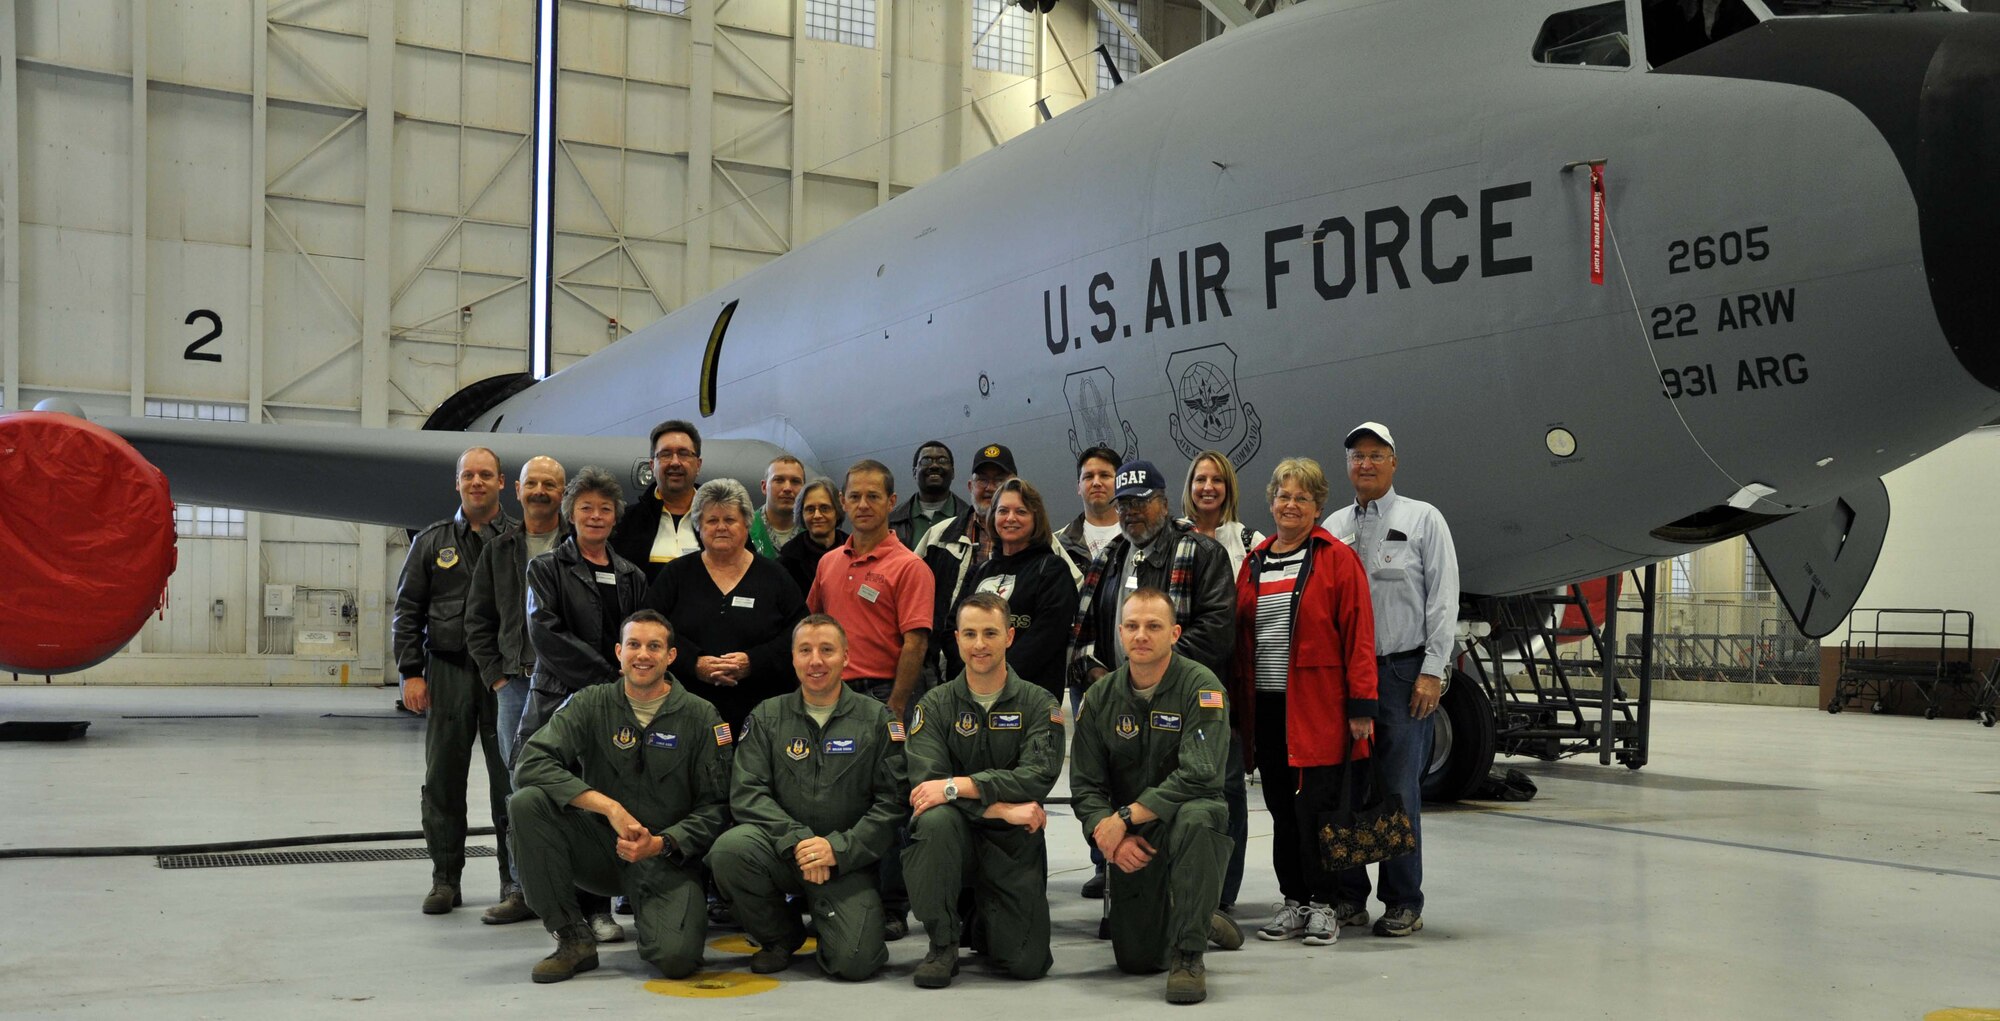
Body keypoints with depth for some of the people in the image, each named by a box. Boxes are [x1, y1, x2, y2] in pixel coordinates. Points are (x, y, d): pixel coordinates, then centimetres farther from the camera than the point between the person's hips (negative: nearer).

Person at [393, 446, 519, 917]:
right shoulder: (432, 542, 10)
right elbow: (407, 610, 9)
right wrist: (411, 672, 0)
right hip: (448, 671, 2)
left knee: (509, 780, 1)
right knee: (443, 780, 4)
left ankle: (515, 879, 10)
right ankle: (445, 880, 13)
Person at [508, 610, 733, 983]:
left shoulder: (701, 717, -2)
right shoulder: (591, 704, 1)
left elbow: (715, 808, -1)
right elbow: (530, 764, -13)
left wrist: (661, 844, -18)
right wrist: (608, 806, -23)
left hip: (666, 857, -2)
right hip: (600, 848, 2)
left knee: (676, 957, -28)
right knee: (527, 803, -24)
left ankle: (651, 914, 13)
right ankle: (574, 938, -11)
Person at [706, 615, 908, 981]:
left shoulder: (877, 718, 4)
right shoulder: (767, 717, 8)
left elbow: (893, 801, -3)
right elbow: (747, 792, -2)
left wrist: (838, 849, -15)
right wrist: (796, 839, -18)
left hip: (849, 861, -2)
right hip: (781, 851, 2)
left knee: (854, 962, -23)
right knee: (729, 850, -30)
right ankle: (781, 937, -1)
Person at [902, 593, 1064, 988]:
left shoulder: (1039, 704, 1)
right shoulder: (935, 705, 1)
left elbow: (1038, 775, -16)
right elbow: (925, 783, -13)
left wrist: (958, 786, -26)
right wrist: (1003, 809, -22)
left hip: (1015, 845, 0)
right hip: (957, 837, 0)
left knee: (1029, 964, -13)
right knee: (935, 819, -35)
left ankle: (986, 917, 25)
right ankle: (943, 944, -14)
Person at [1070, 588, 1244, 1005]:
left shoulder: (1201, 686, -13)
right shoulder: (1100, 697, 0)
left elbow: (1199, 775, -24)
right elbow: (1085, 785, -1)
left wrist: (1124, 817, -22)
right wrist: (1112, 837, -19)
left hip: (1191, 824, -4)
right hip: (1131, 843, 4)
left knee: (1194, 816, -40)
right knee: (1136, 960, -2)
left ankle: (1189, 957, -24)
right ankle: (1201, 922, 34)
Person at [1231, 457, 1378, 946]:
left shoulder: (1338, 559, -2)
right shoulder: (1254, 564, 14)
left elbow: (1358, 636, -7)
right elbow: (1238, 636, 16)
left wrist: (1362, 704, -13)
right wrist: (1235, 700, 11)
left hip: (1318, 707, -5)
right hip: (1266, 705, 5)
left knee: (1315, 805, -4)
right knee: (1282, 808, 9)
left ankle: (1323, 906, 7)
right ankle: (1293, 902, 18)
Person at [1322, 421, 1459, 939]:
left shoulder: (1423, 519, 4)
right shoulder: (1333, 526, 14)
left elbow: (1443, 600, -1)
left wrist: (1432, 670, -8)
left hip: (1403, 671, -3)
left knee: (1399, 790, -3)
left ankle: (1403, 902, 5)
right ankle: (1349, 895, 13)